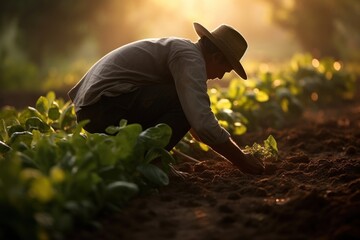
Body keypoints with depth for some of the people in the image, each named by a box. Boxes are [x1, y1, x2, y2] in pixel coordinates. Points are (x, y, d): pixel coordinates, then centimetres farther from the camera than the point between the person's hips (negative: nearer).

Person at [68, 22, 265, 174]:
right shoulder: (190, 58, -12)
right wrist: (240, 161, -10)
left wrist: (234, 151, 32)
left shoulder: (180, 48, 20)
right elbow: (203, 125, -23)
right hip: (104, 105, -10)